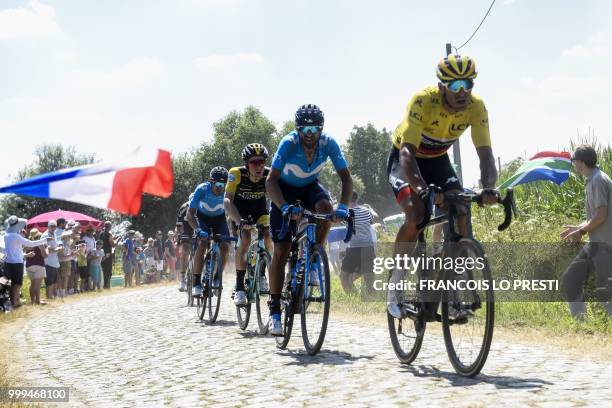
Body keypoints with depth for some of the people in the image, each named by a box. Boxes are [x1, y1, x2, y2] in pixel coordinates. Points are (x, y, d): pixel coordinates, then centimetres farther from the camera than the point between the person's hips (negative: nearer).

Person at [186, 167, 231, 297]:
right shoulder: (202, 189, -33)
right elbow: (190, 214, -33)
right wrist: (198, 230, -48)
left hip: (219, 218, 2)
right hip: (202, 217, -2)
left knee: (225, 247, -16)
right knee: (202, 244, -25)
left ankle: (216, 277, 7)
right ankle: (196, 283, -20)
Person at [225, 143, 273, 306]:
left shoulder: (270, 174, -29)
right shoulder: (237, 174, -33)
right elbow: (228, 200, -39)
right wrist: (238, 220, -55)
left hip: (260, 207, 2)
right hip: (240, 207, -2)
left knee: (267, 237, -18)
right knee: (245, 240, -22)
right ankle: (239, 288, -17)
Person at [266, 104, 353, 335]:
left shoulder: (328, 143, -25)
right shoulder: (289, 143, -31)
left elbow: (346, 177, -24)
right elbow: (271, 181, -36)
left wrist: (343, 206, -41)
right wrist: (284, 207, -52)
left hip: (310, 187, 2)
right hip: (285, 189, -2)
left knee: (326, 208, -33)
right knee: (281, 250, -9)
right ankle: (275, 311, -2)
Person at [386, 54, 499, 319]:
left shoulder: (475, 106, -21)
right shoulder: (423, 101, -34)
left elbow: (485, 153, -25)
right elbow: (407, 151, -41)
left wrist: (488, 188, -45)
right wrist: (421, 189, -57)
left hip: (438, 160, 4)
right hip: (405, 160, -4)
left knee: (461, 215, -16)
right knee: (416, 216, -26)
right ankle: (395, 287, -10)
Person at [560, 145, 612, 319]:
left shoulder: (598, 181, -16)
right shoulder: (592, 180, 14)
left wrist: (582, 231, -10)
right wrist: (578, 228, 11)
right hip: (594, 244, 10)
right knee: (569, 280, 10)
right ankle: (580, 322, 15)